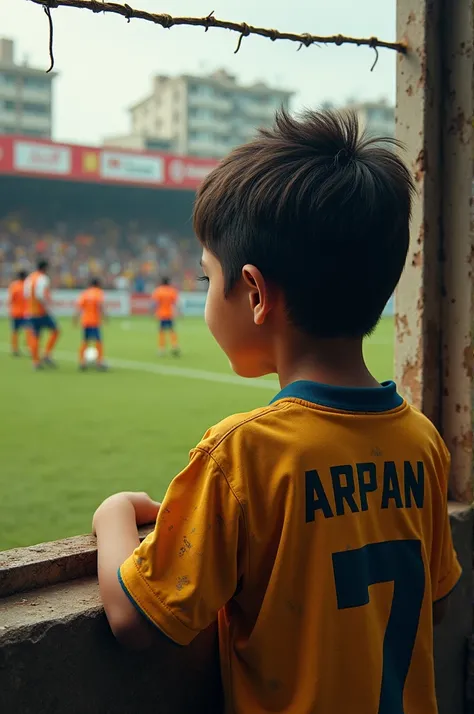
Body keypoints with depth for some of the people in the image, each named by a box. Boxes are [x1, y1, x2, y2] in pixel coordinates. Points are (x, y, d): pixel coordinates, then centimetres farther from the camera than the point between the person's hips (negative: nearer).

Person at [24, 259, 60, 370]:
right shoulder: (42, 278, -12)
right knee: (55, 331, 7)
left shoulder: (28, 278, 14)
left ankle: (36, 361, 5)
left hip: (30, 312, 7)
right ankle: (47, 355, 0)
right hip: (42, 312, -7)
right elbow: (40, 295, -24)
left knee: (34, 337, 7)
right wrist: (48, 307, -16)